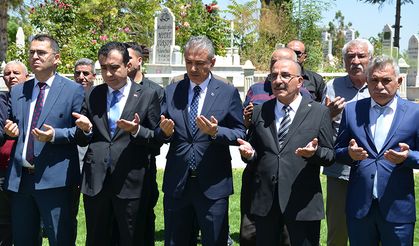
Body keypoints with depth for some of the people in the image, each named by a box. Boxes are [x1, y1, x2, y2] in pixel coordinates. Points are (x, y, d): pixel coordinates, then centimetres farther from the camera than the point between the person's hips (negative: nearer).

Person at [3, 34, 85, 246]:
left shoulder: (73, 90, -1)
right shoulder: (17, 91, 16)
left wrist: (55, 134, -17)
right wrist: (10, 130, 2)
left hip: (54, 178, -5)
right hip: (19, 178, 5)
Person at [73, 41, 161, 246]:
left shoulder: (147, 96, 1)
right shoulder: (92, 96, 9)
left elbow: (156, 140, 0)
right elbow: (81, 140, 12)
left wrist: (136, 131, -18)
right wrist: (86, 129, -10)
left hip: (131, 183, -2)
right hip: (95, 182, 3)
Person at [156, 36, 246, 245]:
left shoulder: (228, 93, 0)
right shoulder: (171, 92, 7)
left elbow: (240, 134, -2)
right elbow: (160, 135, 9)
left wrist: (216, 132, -20)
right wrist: (165, 132, -14)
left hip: (213, 184, -2)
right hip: (177, 183, 2)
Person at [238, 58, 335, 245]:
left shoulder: (319, 112, 1)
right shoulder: (259, 111, 9)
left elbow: (330, 156, 1)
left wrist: (315, 152, -20)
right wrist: (248, 153, -8)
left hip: (303, 204, -2)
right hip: (264, 201, 3)